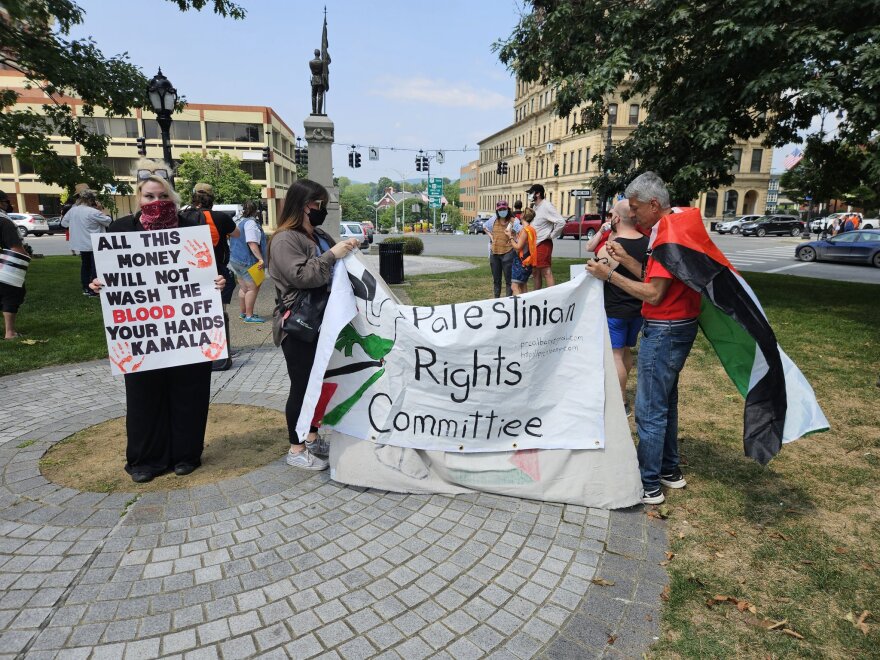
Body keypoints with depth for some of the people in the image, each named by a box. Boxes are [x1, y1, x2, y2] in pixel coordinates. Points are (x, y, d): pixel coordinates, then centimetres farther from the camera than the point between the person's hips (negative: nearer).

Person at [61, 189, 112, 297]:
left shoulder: (72, 211, 2)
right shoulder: (93, 212, -19)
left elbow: (63, 223, 13)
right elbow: (108, 221, -11)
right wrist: (101, 210, -3)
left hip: (81, 244, 7)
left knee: (85, 265, 18)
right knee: (95, 267, 1)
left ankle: (85, 289, 23)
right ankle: (93, 291, 1)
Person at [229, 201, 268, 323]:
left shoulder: (240, 222, 15)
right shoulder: (251, 223, -15)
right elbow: (252, 243, -24)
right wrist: (260, 258, -29)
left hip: (235, 259, 10)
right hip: (247, 261, -10)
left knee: (243, 288, 17)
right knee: (253, 288, -5)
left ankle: (242, 313, 26)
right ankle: (249, 316, -4)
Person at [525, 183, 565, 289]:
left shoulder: (547, 206, -15)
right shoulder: (534, 206, 12)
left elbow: (561, 222, -21)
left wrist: (551, 235, -15)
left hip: (543, 244, -9)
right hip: (534, 244, 9)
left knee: (546, 273, -10)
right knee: (536, 272, 16)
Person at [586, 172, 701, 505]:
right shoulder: (673, 225, 13)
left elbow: (653, 294, -22)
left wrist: (610, 275, -19)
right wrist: (625, 259, 7)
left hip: (665, 330, -11)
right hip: (675, 327, 11)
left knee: (649, 409, -2)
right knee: (665, 401, 20)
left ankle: (648, 485, 9)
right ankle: (669, 470, 33)